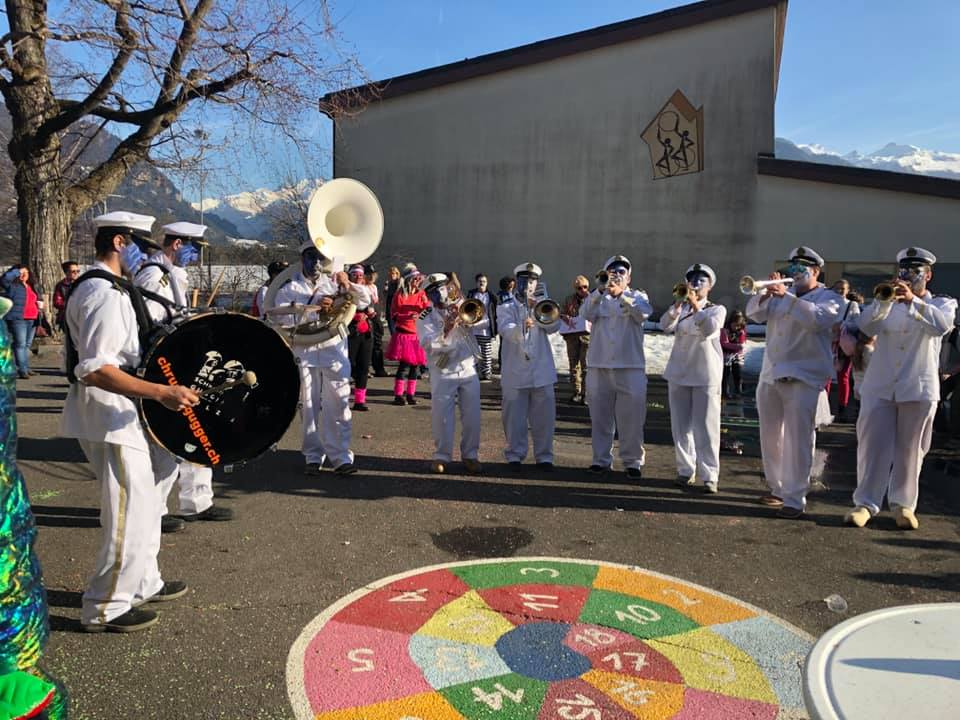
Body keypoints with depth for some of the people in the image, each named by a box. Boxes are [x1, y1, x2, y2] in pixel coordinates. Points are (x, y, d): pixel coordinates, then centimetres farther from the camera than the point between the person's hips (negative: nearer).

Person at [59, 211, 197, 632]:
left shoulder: (92, 286, 13)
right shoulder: (106, 294, -20)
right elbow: (95, 371, -28)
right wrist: (161, 392, -33)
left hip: (110, 411, 11)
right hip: (109, 412, -11)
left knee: (143, 502, 20)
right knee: (130, 511, -2)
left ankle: (142, 583, 35)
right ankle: (105, 608, 12)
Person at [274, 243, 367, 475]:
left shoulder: (333, 283, 10)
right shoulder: (289, 288, 7)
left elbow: (365, 299, 7)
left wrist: (349, 286, -13)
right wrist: (315, 308, -19)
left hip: (334, 350, 0)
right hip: (304, 353, 0)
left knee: (337, 405, -4)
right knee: (308, 405, 5)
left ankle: (340, 456, 1)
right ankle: (313, 457, 15)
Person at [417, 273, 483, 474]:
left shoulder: (462, 307, 10)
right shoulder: (425, 317, 2)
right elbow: (427, 343, -13)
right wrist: (446, 330, -26)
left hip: (469, 370, 2)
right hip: (443, 373, -2)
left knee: (472, 415, 5)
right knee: (441, 416, 0)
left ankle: (470, 454, 18)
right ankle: (442, 456, 14)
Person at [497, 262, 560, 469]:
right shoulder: (505, 307, 5)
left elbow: (554, 327, -3)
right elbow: (505, 330, -15)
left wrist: (538, 309, -16)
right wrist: (522, 328, -35)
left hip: (542, 370, 2)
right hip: (515, 372, -2)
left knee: (544, 415, 4)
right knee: (514, 416, 2)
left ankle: (544, 456, 16)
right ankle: (514, 455, 15)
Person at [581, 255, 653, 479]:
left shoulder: (637, 297, 9)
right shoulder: (598, 298, 11)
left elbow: (643, 313, -14)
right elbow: (586, 313, -10)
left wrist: (622, 294, -27)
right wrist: (601, 290, -24)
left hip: (631, 368, -1)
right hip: (599, 367, 1)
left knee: (632, 418, 0)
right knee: (600, 417, 7)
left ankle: (633, 462, 12)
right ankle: (601, 459, 19)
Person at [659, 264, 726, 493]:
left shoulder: (717, 309, 4)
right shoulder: (680, 308, 12)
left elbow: (710, 329, -16)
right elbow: (665, 325, -8)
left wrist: (697, 307, -26)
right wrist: (676, 309, -25)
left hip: (706, 375, -3)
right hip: (678, 373, 3)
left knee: (706, 427, -5)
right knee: (681, 426, 7)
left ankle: (709, 475, -1)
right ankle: (685, 470, 17)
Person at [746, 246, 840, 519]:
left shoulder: (829, 298, 1)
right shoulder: (782, 295, 18)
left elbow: (817, 318, -20)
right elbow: (754, 313, 8)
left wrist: (786, 296, -24)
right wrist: (766, 294, -9)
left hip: (802, 378, -6)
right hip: (769, 375, 7)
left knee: (797, 440, -10)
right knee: (770, 437, 13)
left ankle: (795, 499, -6)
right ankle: (778, 489, 26)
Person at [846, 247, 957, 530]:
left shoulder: (943, 303, 9)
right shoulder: (888, 303, 14)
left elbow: (942, 325, -15)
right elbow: (867, 326, -6)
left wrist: (913, 300, -29)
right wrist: (884, 300, -22)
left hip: (918, 388, -1)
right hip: (879, 387, 1)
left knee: (910, 449, 5)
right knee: (873, 445, -2)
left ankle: (903, 504, 16)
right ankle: (865, 503, 1)